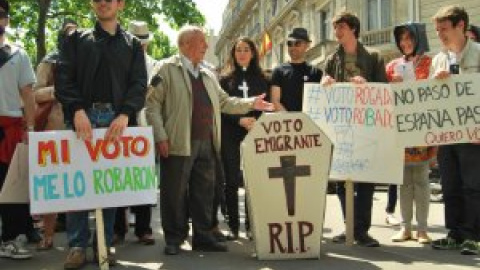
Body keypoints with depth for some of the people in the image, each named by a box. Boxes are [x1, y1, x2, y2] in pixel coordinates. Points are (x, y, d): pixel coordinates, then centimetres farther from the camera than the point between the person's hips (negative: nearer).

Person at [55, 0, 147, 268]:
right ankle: (78, 245, 2)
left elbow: (139, 84, 4)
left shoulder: (133, 45, 15)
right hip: (82, 117, 0)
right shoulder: (77, 39, 14)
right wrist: (77, 110, -14)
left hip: (117, 119, 0)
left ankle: (104, 244, 9)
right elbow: (64, 78, 3)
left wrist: (125, 114, -14)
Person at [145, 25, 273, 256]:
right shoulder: (167, 69, -2)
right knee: (175, 192, 0)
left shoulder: (208, 75, 20)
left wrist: (251, 104, 9)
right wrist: (160, 137, -14)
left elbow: (224, 102, 21)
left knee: (204, 191, 10)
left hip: (206, 144, 7)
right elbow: (153, 104, -7)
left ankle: (203, 236, 18)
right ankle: (174, 239, 10)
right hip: (179, 144, -6)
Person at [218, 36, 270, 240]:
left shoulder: (261, 79, 11)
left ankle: (251, 224, 6)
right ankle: (233, 226, 5)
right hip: (230, 135, -1)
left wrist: (256, 121, -11)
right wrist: (240, 120, -14)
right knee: (232, 181, -1)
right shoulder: (226, 79, 8)